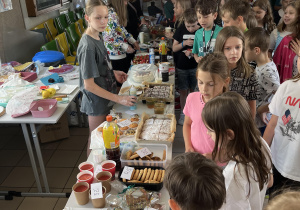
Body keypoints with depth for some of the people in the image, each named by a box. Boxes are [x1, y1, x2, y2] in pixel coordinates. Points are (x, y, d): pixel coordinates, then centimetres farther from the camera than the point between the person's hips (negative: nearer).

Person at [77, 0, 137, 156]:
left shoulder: (98, 37, 1)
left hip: (106, 100, 9)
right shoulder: (87, 46, -26)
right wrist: (118, 99, -23)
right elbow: (89, 85, -25)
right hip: (97, 103, -9)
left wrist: (113, 73, 0)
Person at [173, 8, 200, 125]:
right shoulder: (181, 30, -4)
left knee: (194, 90, 10)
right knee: (183, 91, 9)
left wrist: (194, 53, -22)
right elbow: (174, 48, 0)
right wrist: (184, 43, -17)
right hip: (182, 66, 1)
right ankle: (183, 114, 24)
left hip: (196, 66, -1)